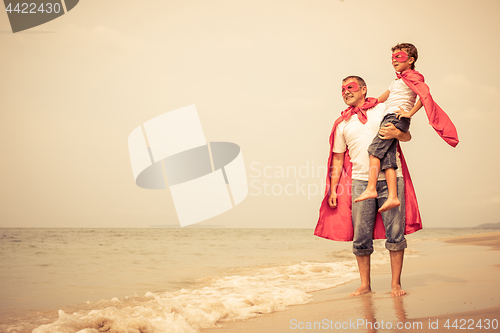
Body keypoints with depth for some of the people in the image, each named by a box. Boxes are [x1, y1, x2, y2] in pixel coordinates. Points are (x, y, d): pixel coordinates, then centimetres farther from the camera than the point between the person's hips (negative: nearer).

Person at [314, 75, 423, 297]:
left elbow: (407, 136, 11)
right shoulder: (342, 124, 14)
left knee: (395, 234, -3)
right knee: (361, 237, 0)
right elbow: (338, 159, 16)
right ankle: (365, 285, 12)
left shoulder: (383, 109, 10)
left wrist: (396, 133, -13)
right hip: (360, 181, 1)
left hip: (391, 179, -1)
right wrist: (333, 189, 9)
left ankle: (395, 284, 7)